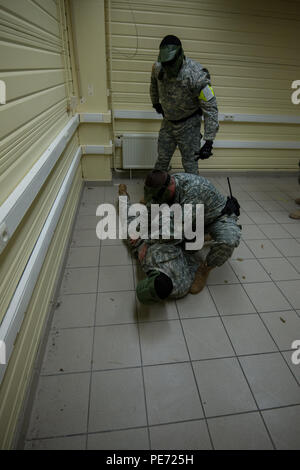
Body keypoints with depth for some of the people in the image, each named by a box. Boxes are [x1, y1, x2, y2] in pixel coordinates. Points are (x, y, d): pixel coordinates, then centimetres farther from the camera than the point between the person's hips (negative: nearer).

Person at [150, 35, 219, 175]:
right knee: (162, 160, 13)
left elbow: (210, 109, -25)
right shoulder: (158, 67, -11)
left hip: (188, 124, -4)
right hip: (168, 122, 5)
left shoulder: (197, 75, -27)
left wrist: (209, 141, -31)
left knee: (190, 164, -3)